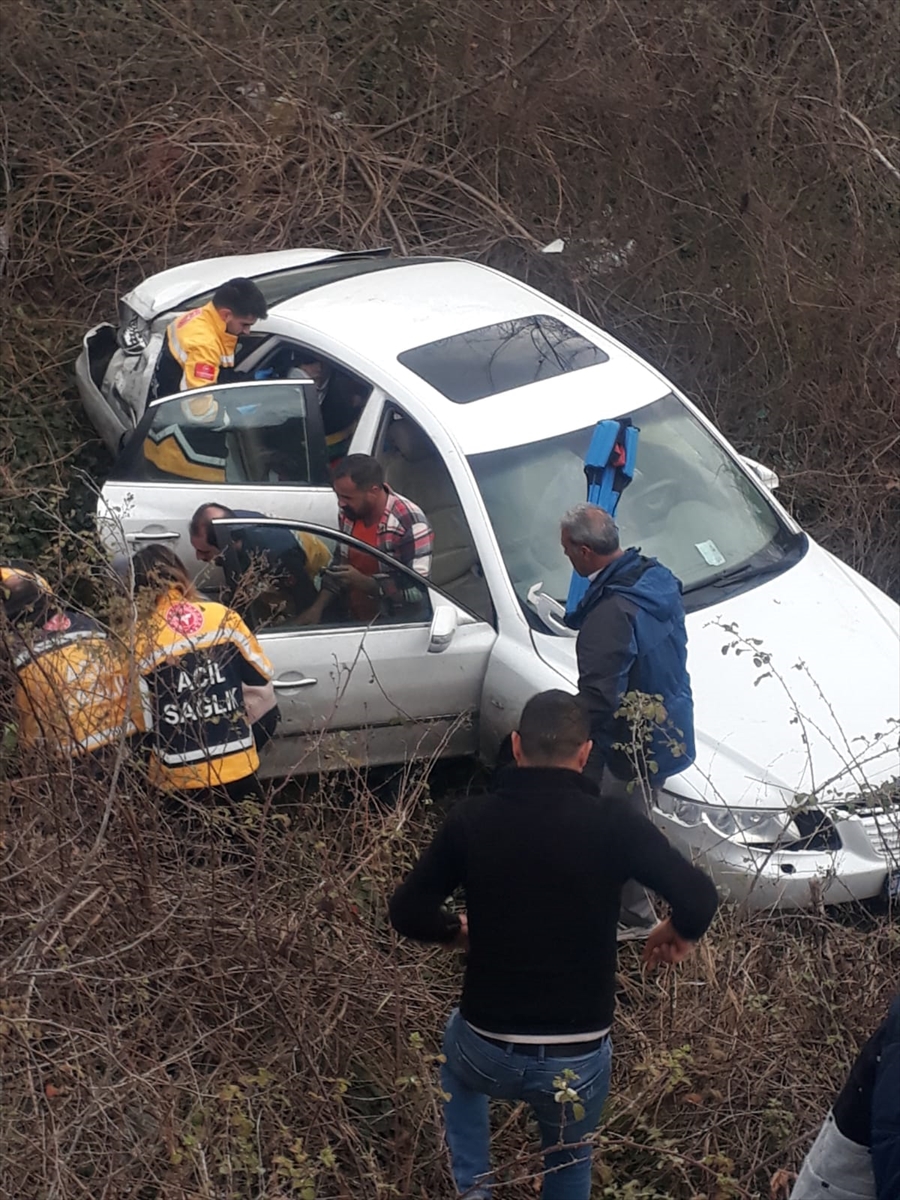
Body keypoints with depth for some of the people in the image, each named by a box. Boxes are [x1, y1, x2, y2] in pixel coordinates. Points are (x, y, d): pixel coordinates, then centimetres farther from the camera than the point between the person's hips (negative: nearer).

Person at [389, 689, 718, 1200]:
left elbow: (409, 913, -2)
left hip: (488, 1051, 1)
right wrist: (680, 934, 3)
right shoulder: (613, 824, -12)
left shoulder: (471, 819, -7)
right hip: (578, 1058, -1)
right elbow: (699, 899, -19)